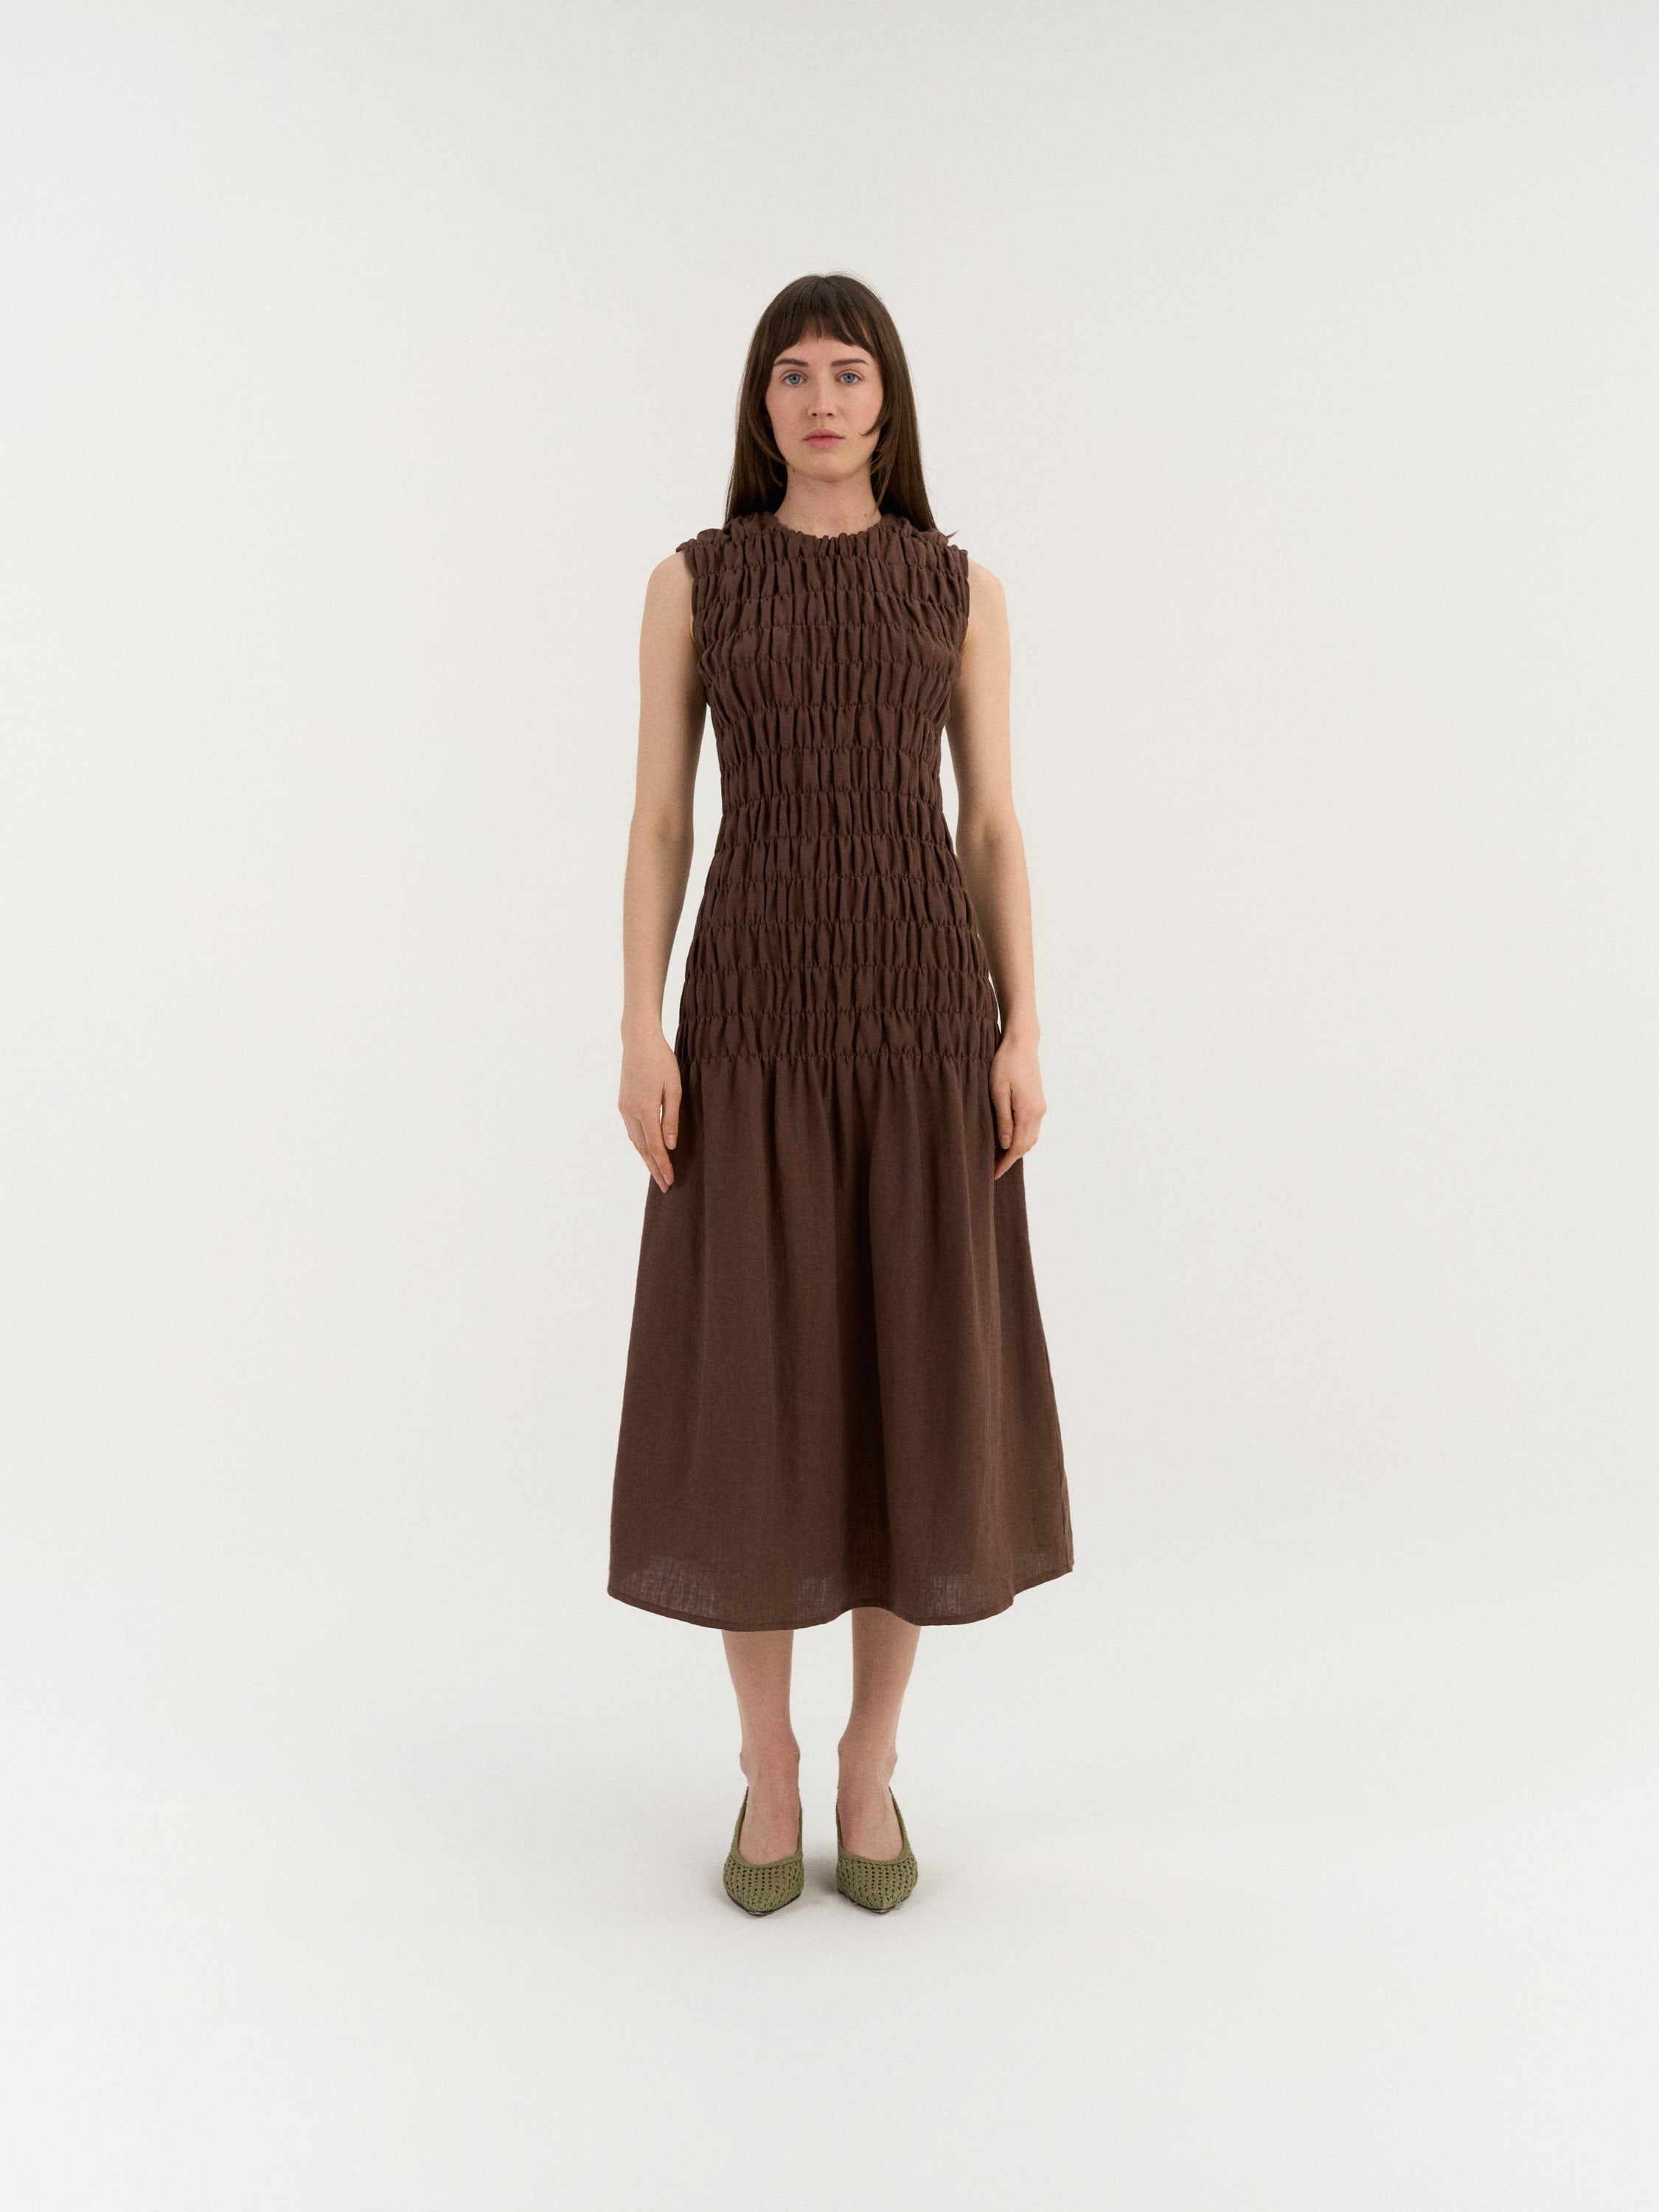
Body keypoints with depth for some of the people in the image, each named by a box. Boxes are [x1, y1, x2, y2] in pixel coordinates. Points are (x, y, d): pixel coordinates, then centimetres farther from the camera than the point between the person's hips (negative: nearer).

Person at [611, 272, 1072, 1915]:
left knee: (919, 1379, 2)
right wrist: (641, 1031, -6)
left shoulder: (962, 591, 12)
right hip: (757, 1006, 0)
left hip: (925, 999, 1)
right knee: (749, 1383, 0)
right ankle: (768, 1770, 21)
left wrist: (1023, 1036, -2)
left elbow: (994, 824, 7)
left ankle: (870, 1765, 22)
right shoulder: (693, 581, 10)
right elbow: (659, 819, 5)